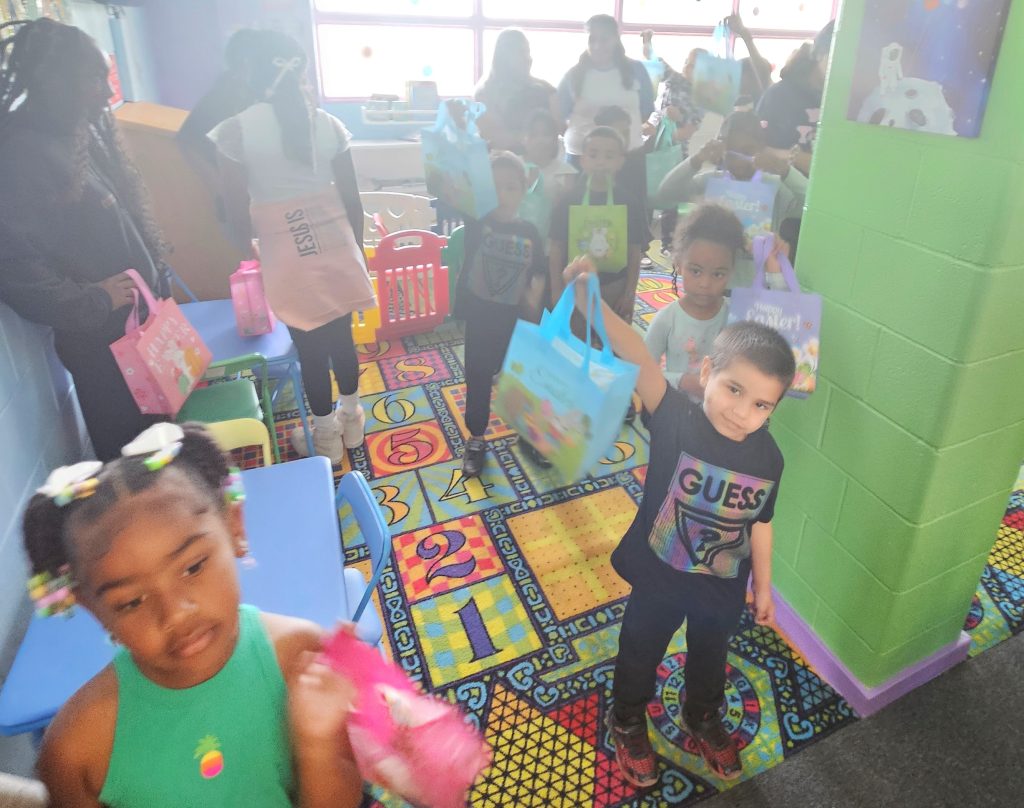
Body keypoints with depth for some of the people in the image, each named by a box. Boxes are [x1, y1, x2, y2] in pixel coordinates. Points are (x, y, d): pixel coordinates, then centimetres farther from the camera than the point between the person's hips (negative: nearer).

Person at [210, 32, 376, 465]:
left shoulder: (236, 129, -9)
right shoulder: (329, 124, -2)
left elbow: (237, 212, -7)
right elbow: (352, 201, 1)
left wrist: (249, 246, 12)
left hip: (288, 258, -2)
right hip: (336, 249, 3)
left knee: (309, 348, 11)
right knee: (341, 337, 18)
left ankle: (325, 437, 28)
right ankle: (350, 419, 37)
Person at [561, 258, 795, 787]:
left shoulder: (768, 459, -17)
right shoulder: (675, 421, -29)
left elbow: (761, 523, -1)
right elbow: (638, 358, -47)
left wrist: (764, 587, 10)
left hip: (724, 590, 3)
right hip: (659, 579, -3)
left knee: (709, 659, 30)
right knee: (641, 653, 24)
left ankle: (703, 720, 62)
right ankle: (627, 720, 55)